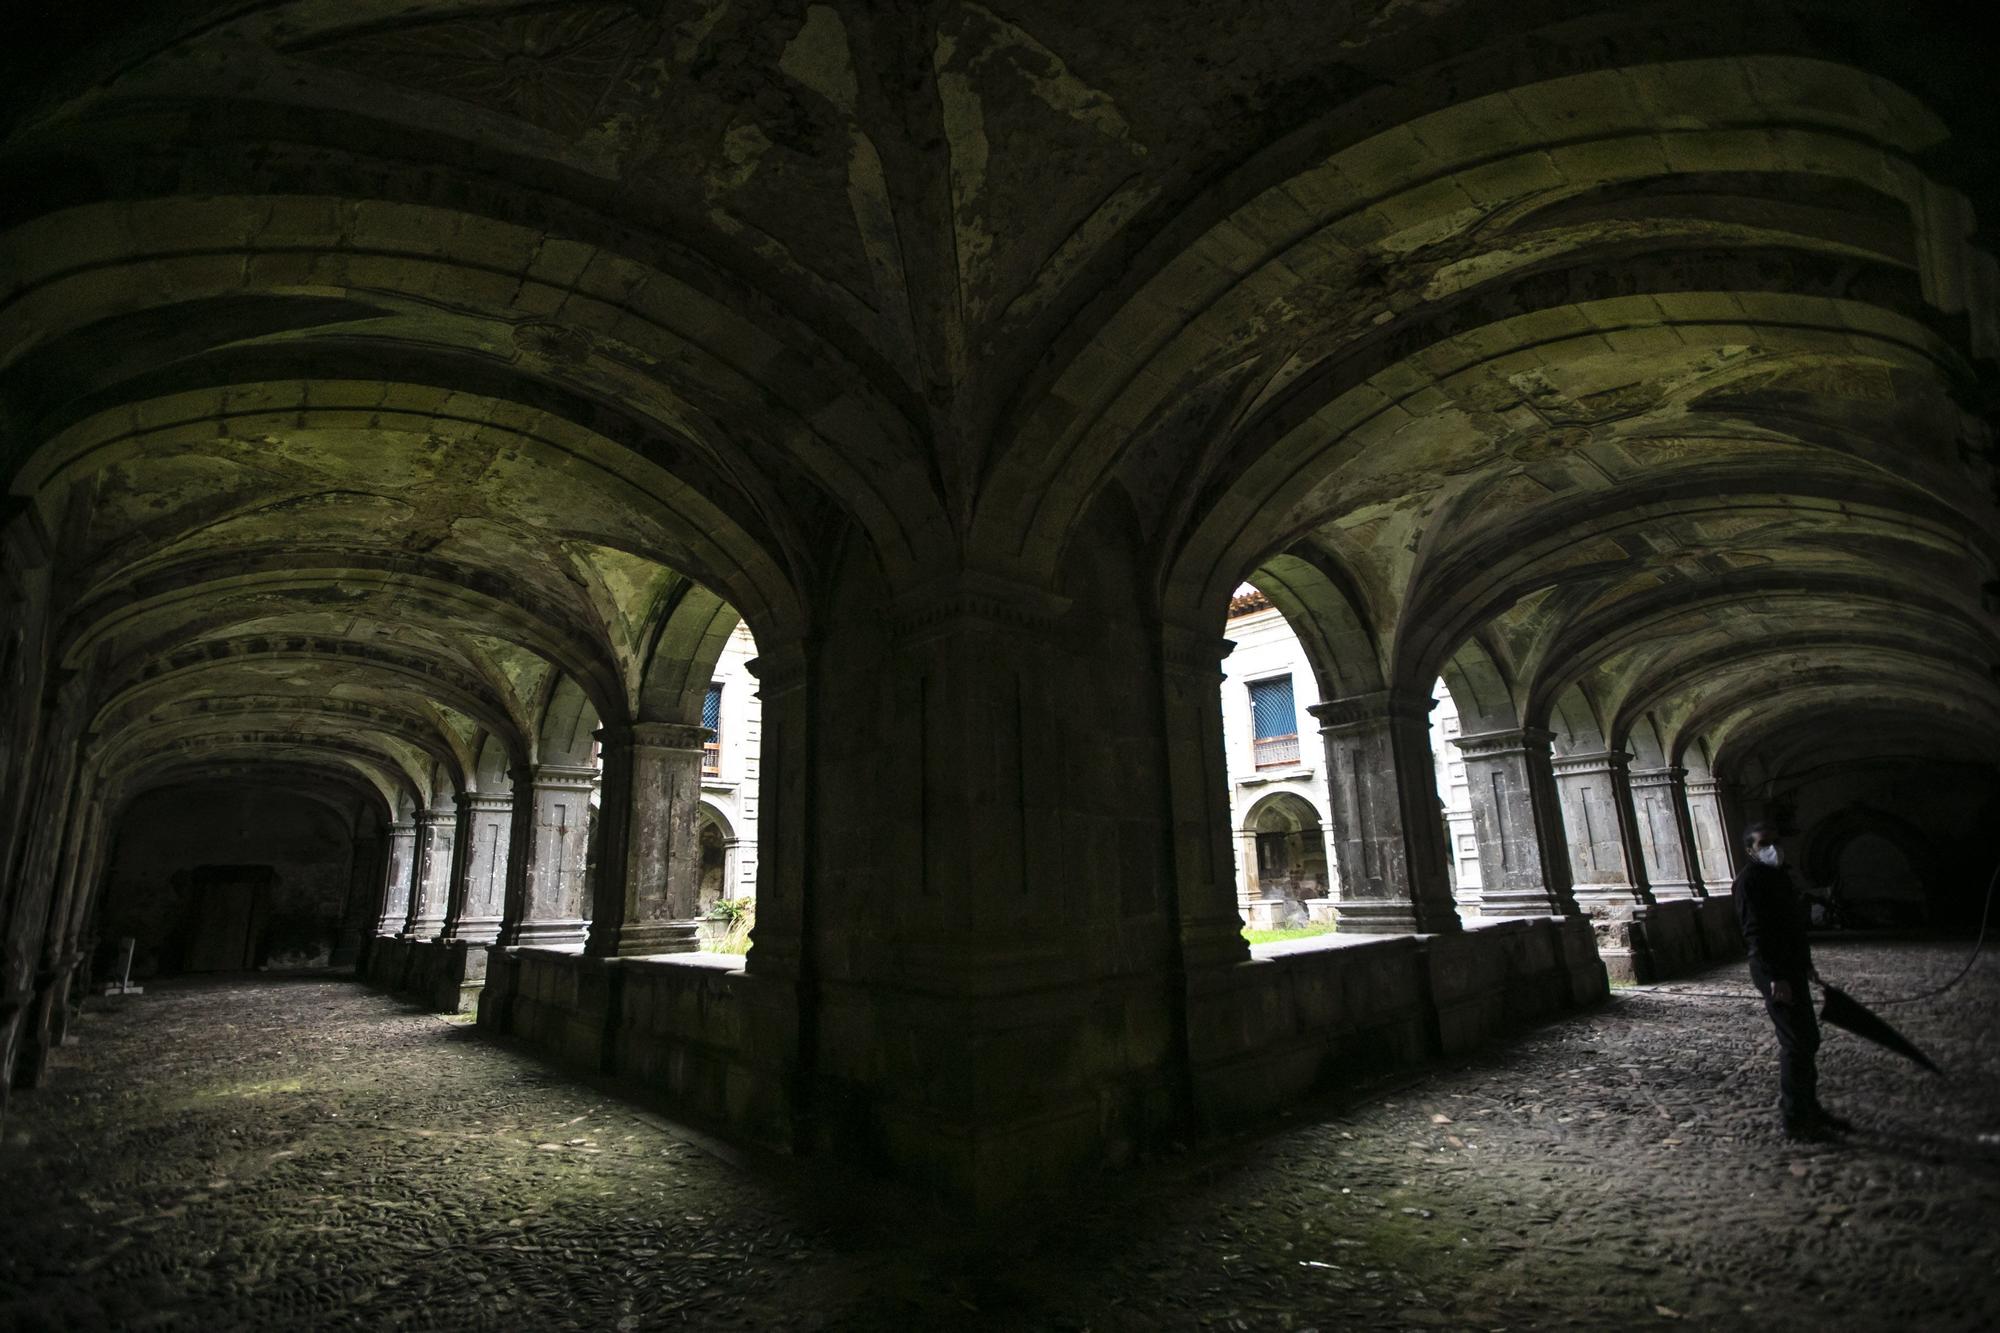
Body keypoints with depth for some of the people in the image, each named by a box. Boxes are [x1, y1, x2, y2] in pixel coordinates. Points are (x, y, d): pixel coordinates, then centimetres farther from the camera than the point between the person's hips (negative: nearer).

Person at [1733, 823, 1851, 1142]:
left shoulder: (1779, 874, 14)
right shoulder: (1749, 879, -16)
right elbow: (1755, 933, -21)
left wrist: (1806, 963, 23)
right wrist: (1775, 978, -24)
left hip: (1792, 968, 10)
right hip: (1776, 974, -10)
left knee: (1808, 1041, 16)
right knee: (1796, 1045, -5)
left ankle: (1811, 1109, 28)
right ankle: (1795, 1122, 3)